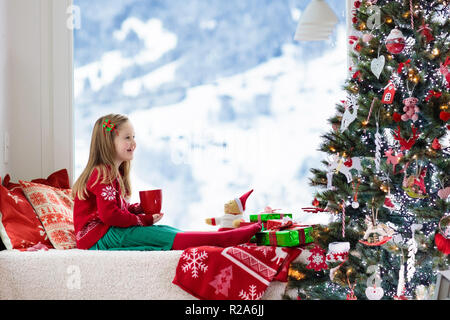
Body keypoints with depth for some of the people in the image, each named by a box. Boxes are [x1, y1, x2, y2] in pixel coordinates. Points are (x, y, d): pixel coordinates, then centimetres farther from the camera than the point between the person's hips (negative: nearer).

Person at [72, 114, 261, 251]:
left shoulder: (113, 172, 19)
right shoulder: (102, 174, -13)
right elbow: (109, 215, -22)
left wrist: (142, 209, 3)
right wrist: (145, 219, -13)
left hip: (109, 232, 10)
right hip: (98, 238, -10)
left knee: (165, 230, -6)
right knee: (160, 236, -20)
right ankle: (226, 239, -30)